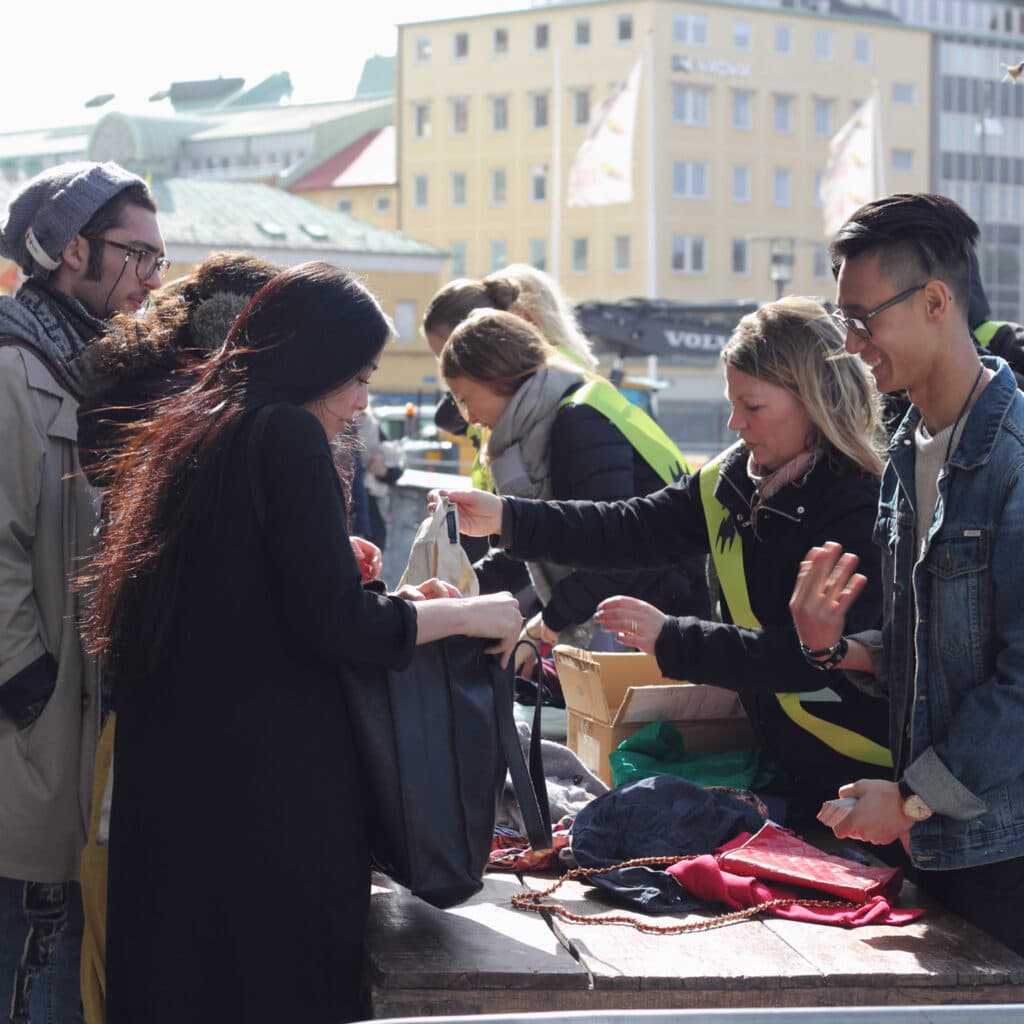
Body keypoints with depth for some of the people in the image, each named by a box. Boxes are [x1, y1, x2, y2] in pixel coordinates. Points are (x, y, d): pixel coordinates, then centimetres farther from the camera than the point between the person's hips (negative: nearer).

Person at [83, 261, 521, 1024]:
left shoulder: (188, 436, 15)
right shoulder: (286, 434, -12)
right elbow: (334, 625, -17)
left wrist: (391, 604, 19)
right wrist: (467, 615, -4)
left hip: (168, 783, 9)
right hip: (264, 785, -9)